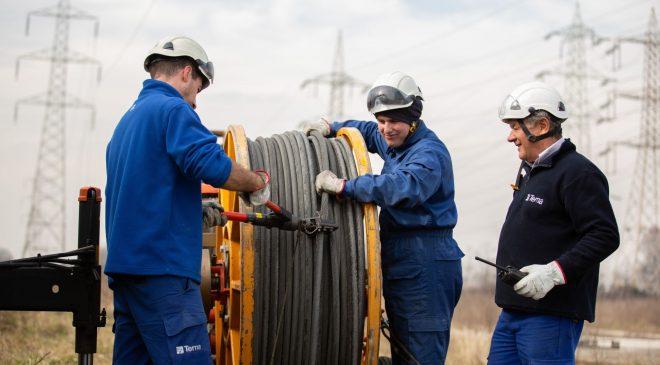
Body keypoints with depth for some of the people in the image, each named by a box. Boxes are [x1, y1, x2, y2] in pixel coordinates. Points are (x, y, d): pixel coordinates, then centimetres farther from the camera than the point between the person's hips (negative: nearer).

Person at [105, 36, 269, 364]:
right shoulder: (173, 110, -6)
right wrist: (257, 182, -6)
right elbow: (213, 165, -21)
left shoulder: (128, 119, 23)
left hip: (124, 267, 10)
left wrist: (199, 214, 27)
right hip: (161, 267, -10)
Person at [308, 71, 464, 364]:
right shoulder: (394, 143, 15)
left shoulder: (429, 152, -16)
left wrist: (343, 186, -33)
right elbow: (368, 132, 39)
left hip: (426, 266, -10)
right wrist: (331, 127, 21)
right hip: (399, 263, 10)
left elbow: (404, 187, -36)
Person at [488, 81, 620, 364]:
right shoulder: (529, 170, 20)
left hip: (550, 316, -10)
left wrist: (556, 272, -26)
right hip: (513, 310, 10)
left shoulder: (578, 172, -12)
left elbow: (605, 236, -19)